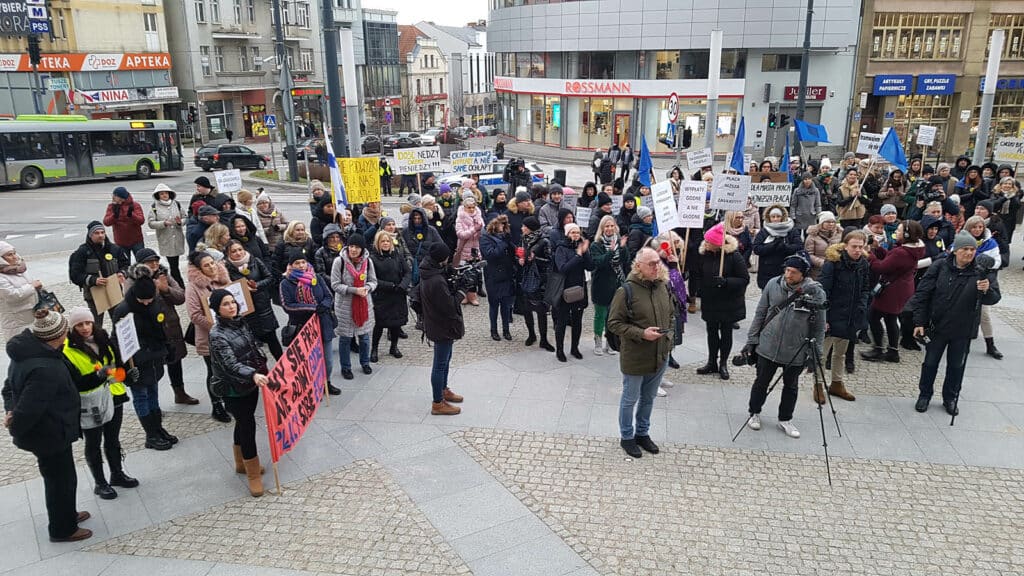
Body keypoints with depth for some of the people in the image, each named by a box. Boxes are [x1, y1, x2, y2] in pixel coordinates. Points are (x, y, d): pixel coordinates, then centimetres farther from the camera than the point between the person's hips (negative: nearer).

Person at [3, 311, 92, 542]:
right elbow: (29, 408, -31)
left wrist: (10, 410, -2)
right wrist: (15, 426, -12)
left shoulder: (27, 351, -2)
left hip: (46, 431, 10)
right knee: (61, 479, 10)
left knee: (58, 476, 27)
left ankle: (66, 514, 47)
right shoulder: (45, 369, -35)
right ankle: (62, 530, 28)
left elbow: (11, 385, 9)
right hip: (49, 434, -10)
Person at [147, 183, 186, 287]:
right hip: (165, 240, -3)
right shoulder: (155, 207, 0)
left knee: (175, 264, 7)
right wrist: (163, 223, -19)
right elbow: (150, 223, -3)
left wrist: (180, 222, -11)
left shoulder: (176, 204, 8)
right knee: (173, 266, -7)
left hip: (177, 238, 3)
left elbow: (185, 217, 11)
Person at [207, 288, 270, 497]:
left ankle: (241, 463, 39)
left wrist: (264, 371, 16)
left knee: (243, 423, 20)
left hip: (250, 384, 7)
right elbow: (230, 364, -31)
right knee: (247, 425, -4)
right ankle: (253, 475, 8)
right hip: (233, 390, -7)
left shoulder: (241, 323, 3)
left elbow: (255, 348, 15)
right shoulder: (217, 335, -20)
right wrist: (253, 375, -45)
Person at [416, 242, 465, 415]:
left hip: (437, 323, 10)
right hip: (443, 327, -10)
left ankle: (443, 390, 43)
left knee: (445, 358, 26)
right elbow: (450, 306, -27)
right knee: (440, 364, 2)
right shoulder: (437, 281, -31)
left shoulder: (427, 274, -1)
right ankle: (438, 404, 14)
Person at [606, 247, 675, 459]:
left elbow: (671, 314, 16)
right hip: (635, 358, -5)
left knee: (649, 398, 21)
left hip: (660, 356, 6)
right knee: (630, 399, 12)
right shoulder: (627, 290, -18)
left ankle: (642, 433, 41)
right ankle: (627, 437, 32)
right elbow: (614, 323, -15)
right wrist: (642, 334, -23)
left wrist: (669, 334, 0)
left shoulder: (663, 287, 0)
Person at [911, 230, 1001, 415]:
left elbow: (995, 298, -8)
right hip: (936, 327, -1)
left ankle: (950, 399, 33)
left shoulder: (981, 272, -6)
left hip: (963, 330, 1)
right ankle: (924, 395, 29)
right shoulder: (940, 267, -10)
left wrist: (987, 290, -32)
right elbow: (922, 294, -9)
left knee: (957, 366, 15)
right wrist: (919, 322, -11)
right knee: (930, 363, 11)